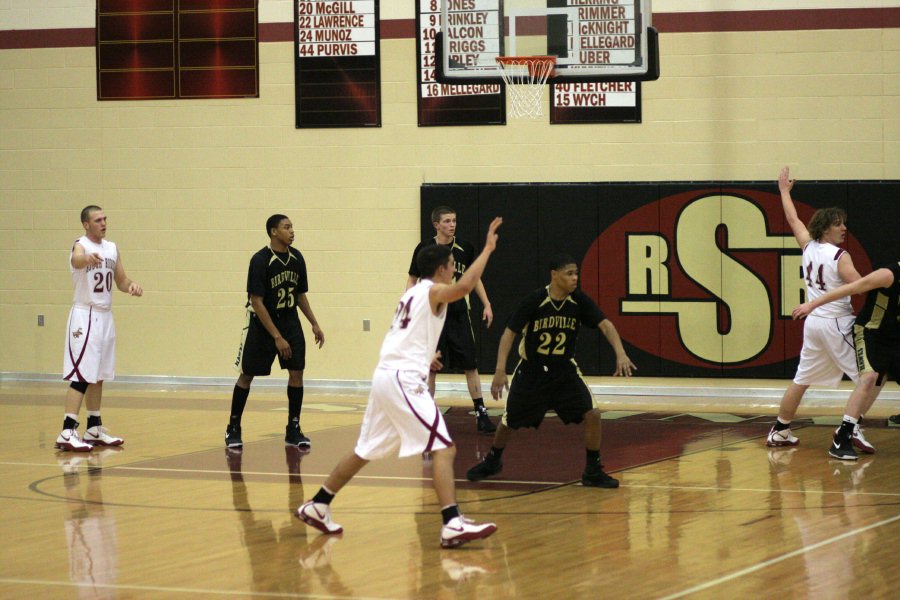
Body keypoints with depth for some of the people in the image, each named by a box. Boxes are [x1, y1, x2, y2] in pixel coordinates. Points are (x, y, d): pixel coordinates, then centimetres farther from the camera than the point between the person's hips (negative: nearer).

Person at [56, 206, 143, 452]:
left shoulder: (111, 248, 10)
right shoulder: (81, 245, -14)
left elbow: (121, 280, 17)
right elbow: (76, 259, -38)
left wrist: (131, 286, -7)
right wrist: (86, 258, -63)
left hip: (105, 316, 8)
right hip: (85, 316, -8)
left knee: (98, 376, 14)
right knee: (81, 376, -14)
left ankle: (94, 429, 22)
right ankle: (67, 433, -17)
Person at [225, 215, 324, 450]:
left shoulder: (296, 258, -1)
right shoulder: (260, 260, -20)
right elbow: (256, 302, -21)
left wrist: (314, 324, 5)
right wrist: (277, 337, -24)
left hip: (289, 320, 5)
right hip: (261, 322, -5)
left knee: (296, 372, -6)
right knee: (247, 375, 2)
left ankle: (293, 430, 3)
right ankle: (233, 428, 15)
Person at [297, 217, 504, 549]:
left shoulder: (413, 293, 21)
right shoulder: (434, 291, -5)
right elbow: (463, 287, -26)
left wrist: (424, 357, 32)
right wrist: (488, 249, -21)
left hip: (385, 374, 9)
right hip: (404, 379, -9)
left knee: (365, 451, 21)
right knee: (444, 448, -14)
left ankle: (317, 507, 28)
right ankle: (453, 524, -25)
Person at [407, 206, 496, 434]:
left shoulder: (465, 248, 2)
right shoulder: (424, 249, -4)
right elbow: (412, 280, 5)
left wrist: (486, 304, 7)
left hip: (458, 313, 2)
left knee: (470, 365, 0)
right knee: (430, 367, 3)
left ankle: (480, 414, 5)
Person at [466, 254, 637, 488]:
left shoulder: (579, 301, -13)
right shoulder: (535, 300, -20)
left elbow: (605, 325, -19)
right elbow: (509, 332, -17)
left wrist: (620, 354, -37)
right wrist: (500, 371, -25)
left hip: (565, 372, 2)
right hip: (531, 370, -2)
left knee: (592, 415, -14)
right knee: (509, 421, 11)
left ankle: (593, 472, 1)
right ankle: (492, 461, 40)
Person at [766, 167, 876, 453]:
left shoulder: (808, 247, 6)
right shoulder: (840, 257, -13)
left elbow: (794, 220, 23)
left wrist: (784, 190, 36)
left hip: (813, 321, 8)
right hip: (836, 322, -8)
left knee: (802, 379, 16)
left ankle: (779, 431, 19)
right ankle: (853, 427, -12)